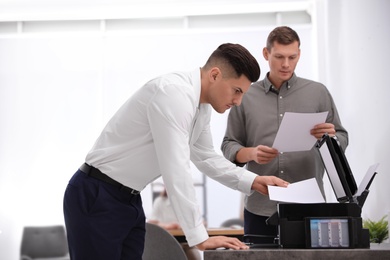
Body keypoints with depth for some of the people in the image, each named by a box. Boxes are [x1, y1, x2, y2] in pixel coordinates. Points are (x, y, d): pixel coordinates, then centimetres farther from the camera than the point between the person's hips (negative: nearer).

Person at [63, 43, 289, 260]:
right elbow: (176, 169, -31)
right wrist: (200, 238, -31)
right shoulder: (175, 93, -25)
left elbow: (206, 157, 18)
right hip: (95, 197, -9)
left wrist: (252, 181, 4)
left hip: (129, 198, 9)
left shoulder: (202, 106, 5)